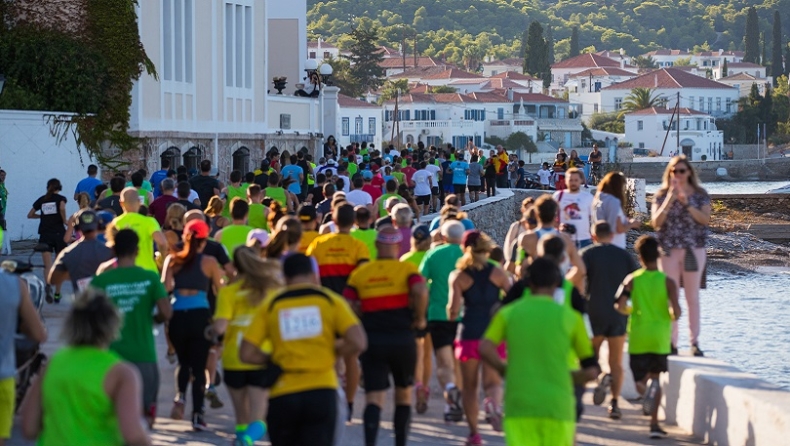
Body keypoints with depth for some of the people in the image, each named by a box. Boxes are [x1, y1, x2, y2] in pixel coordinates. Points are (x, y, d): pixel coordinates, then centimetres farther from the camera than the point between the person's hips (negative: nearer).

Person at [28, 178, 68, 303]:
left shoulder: (41, 199, 11)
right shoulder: (61, 198, 2)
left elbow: (30, 215, 15)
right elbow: (62, 209, -20)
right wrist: (65, 221, -7)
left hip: (45, 235, 1)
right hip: (59, 233, -1)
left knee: (48, 265, -7)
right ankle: (57, 294, 14)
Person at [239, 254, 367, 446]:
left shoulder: (270, 305, 5)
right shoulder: (331, 300, 4)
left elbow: (246, 354, -1)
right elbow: (358, 343, -8)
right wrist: (331, 352, 10)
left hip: (283, 395, 1)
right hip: (322, 393, -1)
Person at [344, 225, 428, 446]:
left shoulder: (360, 273, 6)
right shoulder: (407, 269, 0)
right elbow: (420, 291, -20)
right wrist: (420, 318, -5)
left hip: (372, 342, 1)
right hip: (403, 339, -1)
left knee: (374, 398, -4)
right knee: (404, 395, 18)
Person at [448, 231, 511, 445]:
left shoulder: (458, 276, -1)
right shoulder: (497, 272, 2)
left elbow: (454, 311, -7)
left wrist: (452, 314, 14)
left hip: (469, 334, 0)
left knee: (470, 386, 11)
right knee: (493, 382, 3)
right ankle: (493, 404, -31)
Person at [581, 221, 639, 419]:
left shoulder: (587, 254, -1)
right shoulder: (625, 255, 6)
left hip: (594, 312, -2)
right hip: (618, 314, 2)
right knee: (616, 362, 10)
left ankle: (601, 377, -19)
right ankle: (615, 404, 2)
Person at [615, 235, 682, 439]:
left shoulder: (632, 279, -3)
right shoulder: (667, 282, -5)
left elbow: (620, 306, -10)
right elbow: (676, 312, -13)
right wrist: (671, 316, 10)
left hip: (638, 337, 0)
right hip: (660, 337, 0)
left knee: (641, 381, 7)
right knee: (655, 376, 15)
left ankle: (647, 388, -32)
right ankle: (654, 423, 3)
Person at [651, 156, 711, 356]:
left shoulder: (700, 195, 3)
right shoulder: (662, 195, 4)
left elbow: (706, 219, -10)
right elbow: (656, 222, -8)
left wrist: (687, 204, -19)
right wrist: (670, 199, -15)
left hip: (694, 250, -1)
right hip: (669, 250, 1)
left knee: (692, 298, 3)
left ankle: (695, 342, 8)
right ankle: (672, 342, 8)